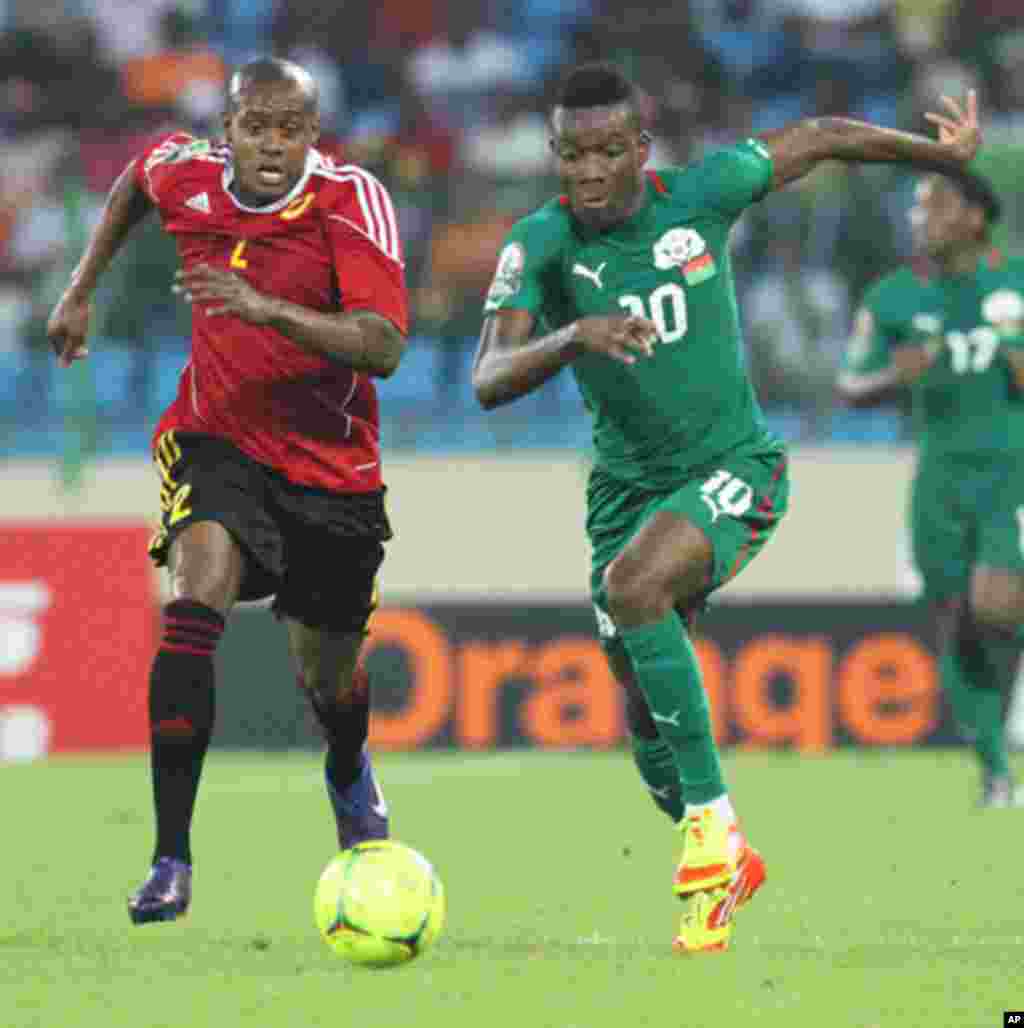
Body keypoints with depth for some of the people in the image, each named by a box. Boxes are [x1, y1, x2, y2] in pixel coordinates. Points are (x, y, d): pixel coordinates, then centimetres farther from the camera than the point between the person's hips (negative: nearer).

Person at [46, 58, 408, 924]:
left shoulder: (353, 201, -22)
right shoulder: (187, 178, -11)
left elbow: (384, 349, -33)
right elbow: (137, 177, 17)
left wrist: (265, 307, -45)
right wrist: (81, 290, 18)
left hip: (331, 468, -1)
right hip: (218, 440, 1)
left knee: (327, 679, 14)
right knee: (194, 604, -28)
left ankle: (350, 775, 54)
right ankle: (172, 861, -28)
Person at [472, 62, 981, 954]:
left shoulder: (700, 195, -13)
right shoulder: (541, 244, -13)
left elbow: (822, 137, 4)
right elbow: (489, 381, -25)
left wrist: (946, 152, 18)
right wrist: (573, 337, -44)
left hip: (734, 469, -3)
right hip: (628, 481, 3)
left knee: (633, 585, -32)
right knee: (647, 714, 3)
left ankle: (713, 823, -24)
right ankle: (725, 869, 32)